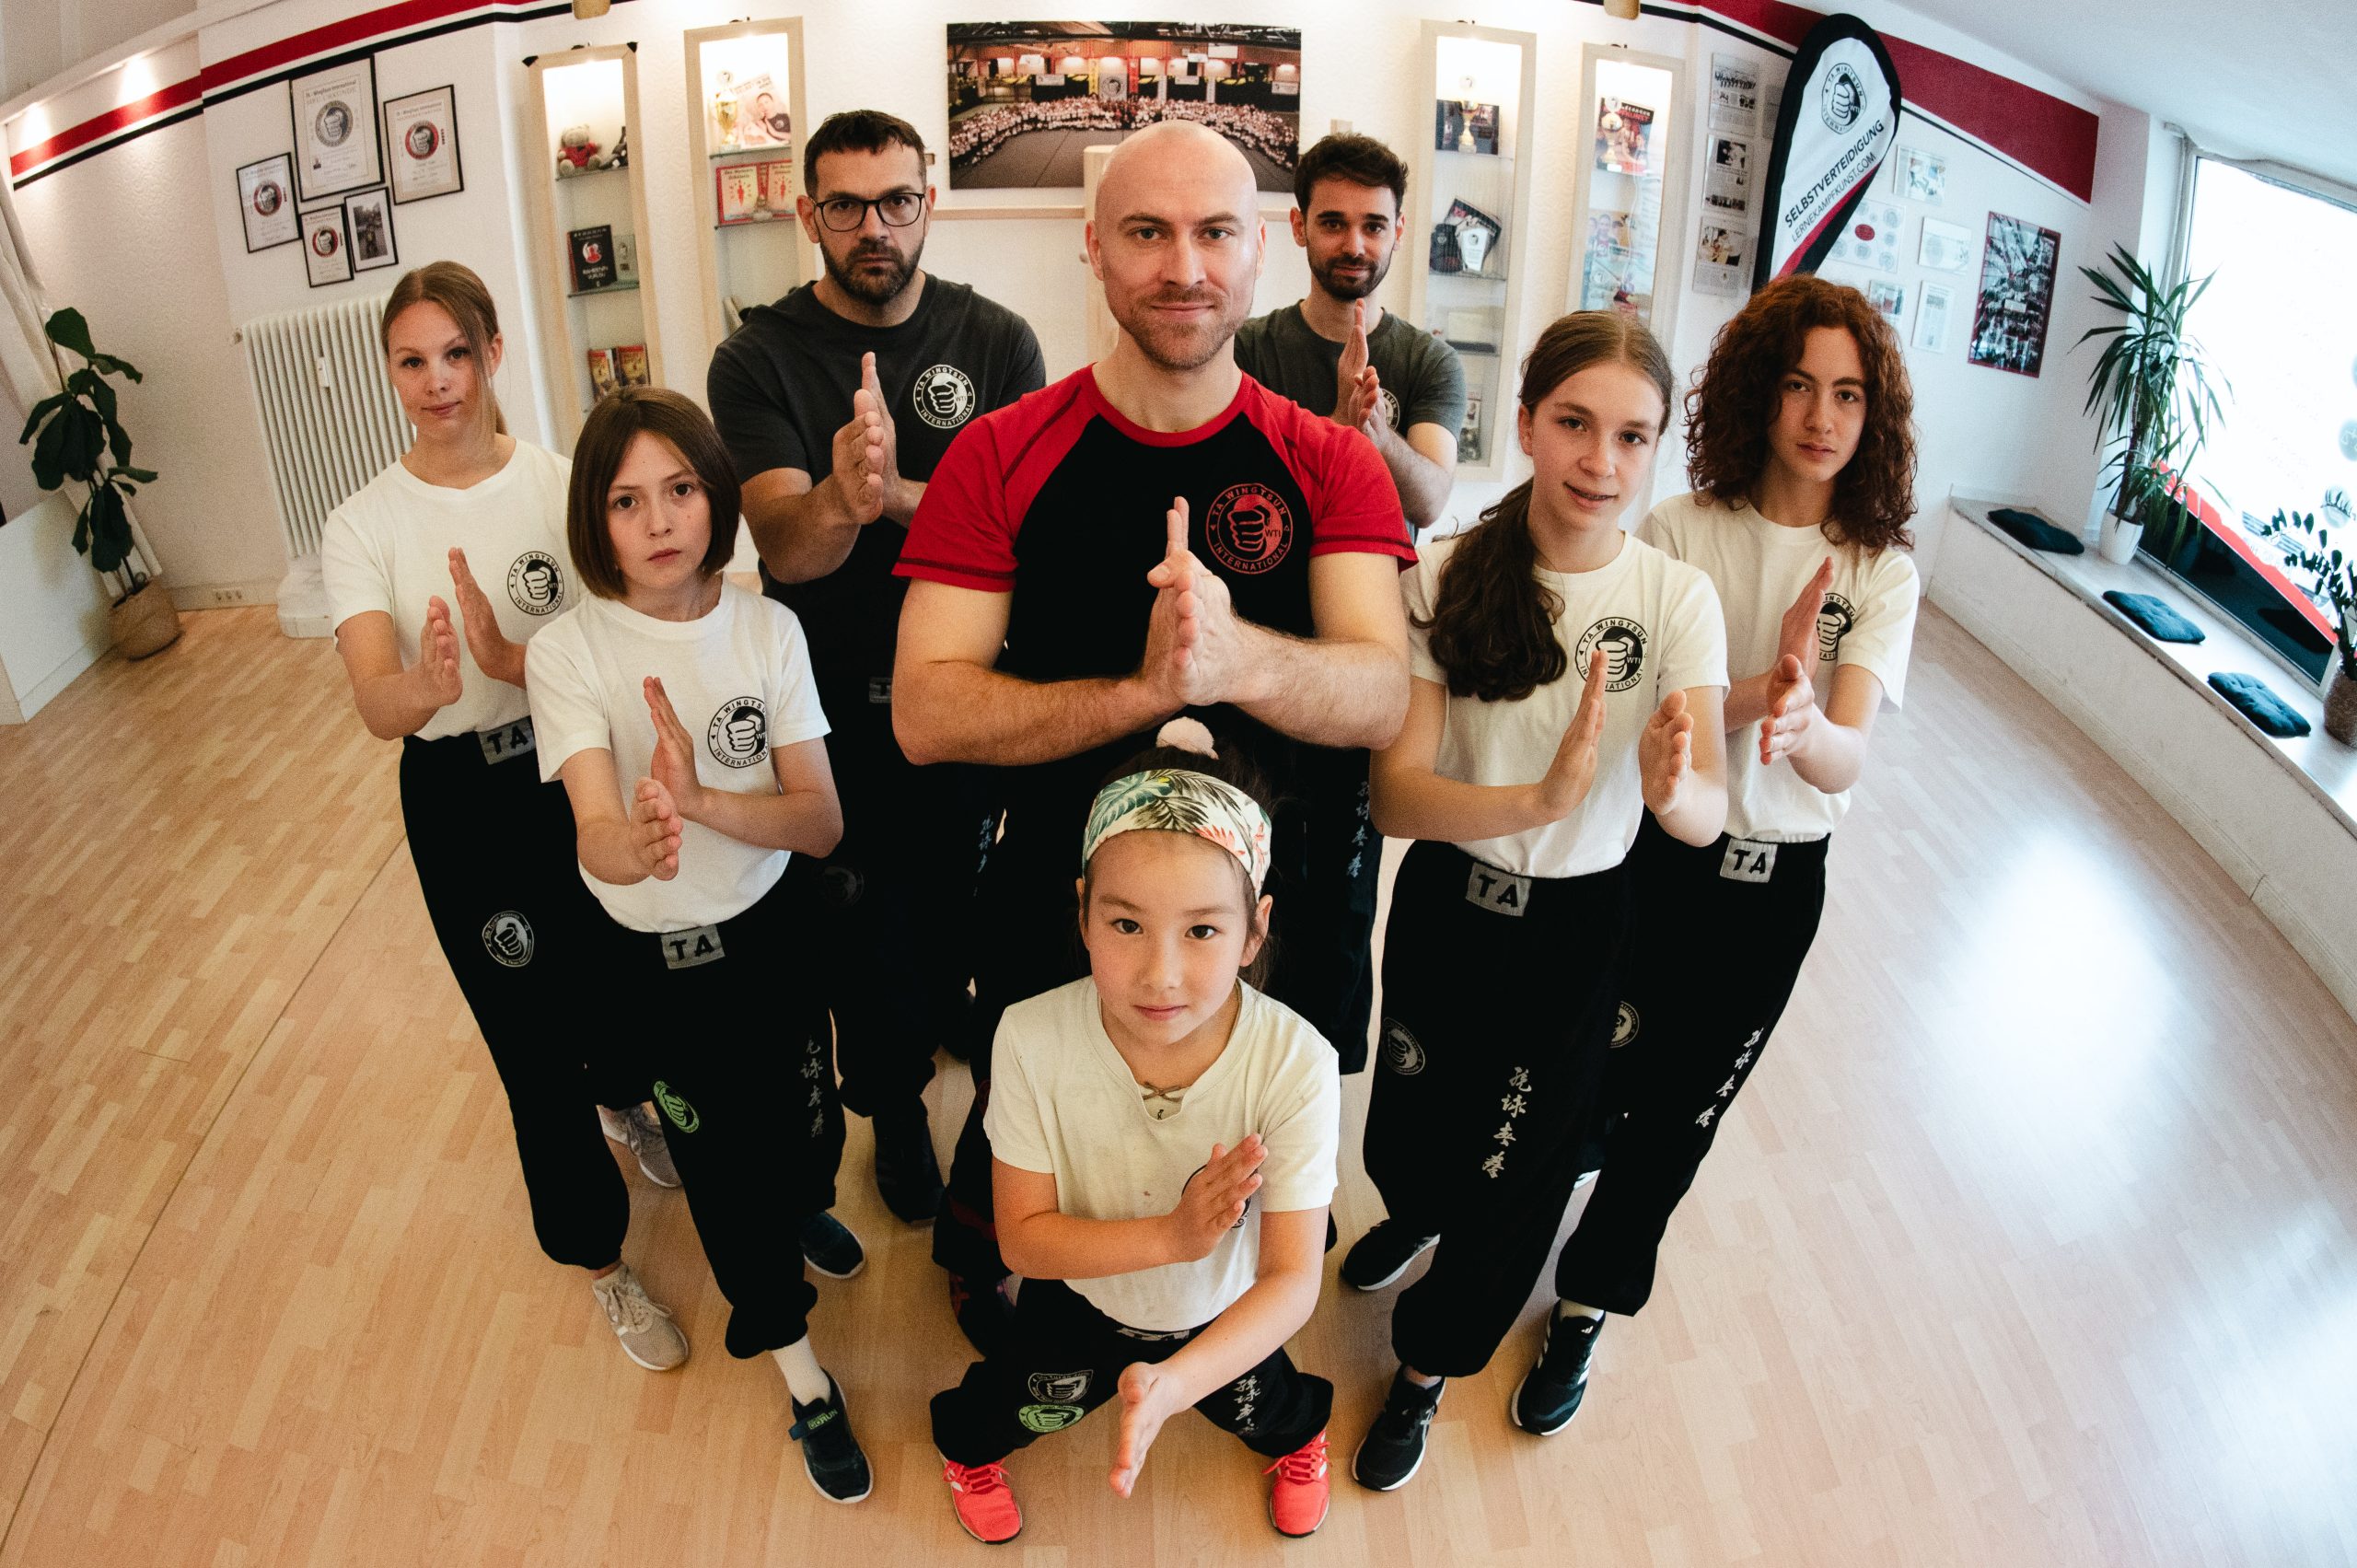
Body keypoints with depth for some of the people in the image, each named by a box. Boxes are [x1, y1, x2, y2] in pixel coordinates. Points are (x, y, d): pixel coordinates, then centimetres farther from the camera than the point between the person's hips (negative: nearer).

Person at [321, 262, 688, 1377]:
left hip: (586, 773, 1)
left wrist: (509, 660, -34)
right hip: (463, 802, -1)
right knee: (533, 1038, 8)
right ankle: (601, 1260, 31)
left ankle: (627, 1100, 58)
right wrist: (429, 681, -43)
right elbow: (378, 706, -19)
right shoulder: (363, 527, -8)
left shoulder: (566, 486, -8)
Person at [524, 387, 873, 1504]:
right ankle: (803, 1377, 33)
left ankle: (794, 1210, 52)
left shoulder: (768, 630, -13)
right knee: (720, 1161, 10)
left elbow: (821, 820, -17)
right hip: (649, 961, -1)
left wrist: (699, 799, -37)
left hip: (769, 936, 2)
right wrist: (640, 836, -56)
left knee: (806, 1139, 12)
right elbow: (597, 842, -31)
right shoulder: (567, 652, -19)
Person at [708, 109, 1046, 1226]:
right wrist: (838, 499, -47)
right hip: (832, 704, -1)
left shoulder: (996, 343, -8)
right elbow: (786, 548, -23)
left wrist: (895, 495, -35)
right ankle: (893, 1105, 40)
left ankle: (942, 1021, 54)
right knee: (859, 924, 13)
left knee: (957, 897, 20)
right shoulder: (757, 360, -11)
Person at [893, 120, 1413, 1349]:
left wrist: (1239, 659, -41)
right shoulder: (1001, 456, -9)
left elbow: (1380, 699, -19)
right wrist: (1145, 690, -32)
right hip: (1051, 912, -1)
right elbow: (927, 712, -17)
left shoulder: (1327, 463, -6)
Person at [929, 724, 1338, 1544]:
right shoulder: (1033, 1039, -34)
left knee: (1266, 1412, 29)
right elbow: (1022, 1237, -24)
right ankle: (964, 1444, 61)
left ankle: (1301, 1435, 66)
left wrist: (1172, 1384, -49)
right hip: (1077, 1300, 0)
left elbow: (1293, 1277, -33)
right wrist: (1171, 1237, -40)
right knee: (1011, 1411, 25)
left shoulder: (1295, 1064, -37)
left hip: (1225, 1321, 0)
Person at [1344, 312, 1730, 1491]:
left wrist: (1671, 784, -46)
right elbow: (1396, 794, -22)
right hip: (1444, 906, 0)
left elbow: (1710, 815, -22)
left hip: (1578, 926, 0)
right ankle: (1418, 1213, 58)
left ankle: (1427, 1366, 43)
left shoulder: (1676, 599, -13)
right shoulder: (1446, 578, -15)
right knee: (1407, 1139, 18)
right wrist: (1542, 800, -40)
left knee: (1512, 1169, 13)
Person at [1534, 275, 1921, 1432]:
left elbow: (1844, 761, -19)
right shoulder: (1676, 533, -10)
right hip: (1646, 857, -1)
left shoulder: (1880, 574, -5)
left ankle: (1587, 1303, 38)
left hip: (1775, 884, 2)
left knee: (1678, 1112, 14)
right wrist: (1759, 688, -33)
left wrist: (1800, 723, -43)